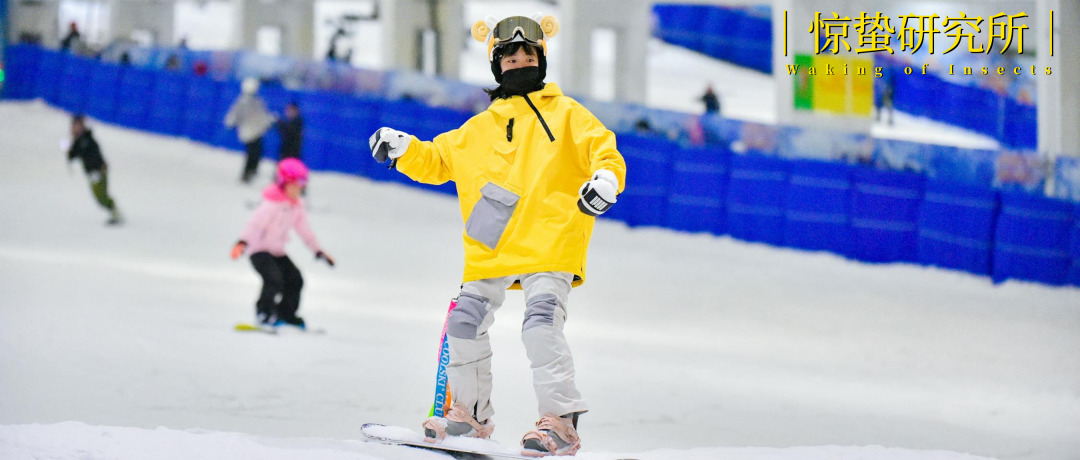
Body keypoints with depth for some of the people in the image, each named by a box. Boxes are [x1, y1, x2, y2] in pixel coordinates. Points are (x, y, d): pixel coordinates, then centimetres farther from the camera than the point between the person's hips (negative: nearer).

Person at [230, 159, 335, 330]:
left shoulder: (296, 206, 5)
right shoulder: (272, 203, -20)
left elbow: (304, 230, 16)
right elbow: (255, 223, -31)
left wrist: (319, 251, 19)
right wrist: (243, 242, -45)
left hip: (278, 251, 8)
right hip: (260, 250, -8)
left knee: (295, 280, 5)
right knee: (273, 280, -26)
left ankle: (286, 314, 21)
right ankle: (264, 313, -14)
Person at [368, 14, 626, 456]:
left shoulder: (565, 113, 7)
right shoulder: (478, 130, 20)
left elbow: (602, 148, -2)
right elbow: (437, 160, 27)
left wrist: (606, 177, -23)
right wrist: (402, 149, 9)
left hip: (549, 242, -5)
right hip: (492, 251, 6)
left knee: (541, 324, -21)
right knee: (465, 323, 6)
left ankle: (561, 422, -18)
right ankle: (471, 413, 23)